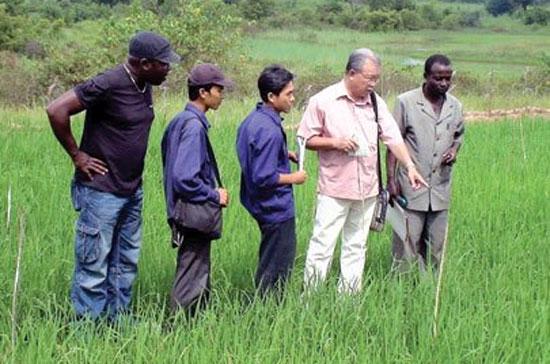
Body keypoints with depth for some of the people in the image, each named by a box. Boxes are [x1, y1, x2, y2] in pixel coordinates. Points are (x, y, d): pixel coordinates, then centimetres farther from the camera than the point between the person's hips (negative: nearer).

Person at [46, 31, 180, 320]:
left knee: (126, 264, 16)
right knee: (94, 266, -1)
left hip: (132, 191, 9)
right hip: (101, 191, -9)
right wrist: (76, 155, -16)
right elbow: (56, 110, -23)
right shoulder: (108, 85, -20)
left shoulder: (144, 87, 6)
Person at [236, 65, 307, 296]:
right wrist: (293, 178, -13)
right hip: (276, 207, -10)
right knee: (278, 267, 2)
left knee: (268, 262, 21)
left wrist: (287, 154, 9)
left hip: (262, 205, 10)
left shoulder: (254, 119, 4)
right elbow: (264, 177, -27)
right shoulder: (269, 131, -26)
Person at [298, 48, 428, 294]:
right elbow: (306, 139, -2)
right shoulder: (323, 101, -5)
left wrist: (409, 166, -7)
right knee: (322, 246, -6)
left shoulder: (376, 102, 8)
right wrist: (334, 142, -17)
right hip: (334, 189, -5)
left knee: (356, 247, 12)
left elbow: (393, 137, 4)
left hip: (367, 189, 5)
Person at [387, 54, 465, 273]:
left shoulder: (455, 106, 8)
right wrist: (391, 179, -9)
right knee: (407, 243, -3)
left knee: (436, 246, 9)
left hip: (441, 187, 5)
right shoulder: (406, 102, -6)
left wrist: (454, 150, 0)